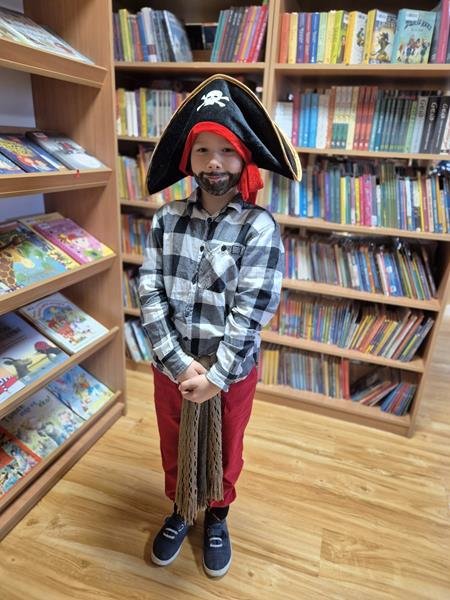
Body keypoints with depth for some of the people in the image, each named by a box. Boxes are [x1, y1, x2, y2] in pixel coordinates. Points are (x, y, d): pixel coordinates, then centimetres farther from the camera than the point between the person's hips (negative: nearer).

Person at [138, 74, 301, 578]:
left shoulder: (259, 227, -14)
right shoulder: (166, 219, -6)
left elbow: (253, 310, -18)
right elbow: (149, 294, -10)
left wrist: (217, 376, -18)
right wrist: (179, 363, -17)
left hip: (232, 369, -2)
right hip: (172, 363, 3)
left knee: (223, 451, 21)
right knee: (174, 446, 24)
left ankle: (216, 517, 52)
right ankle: (179, 511, 53)